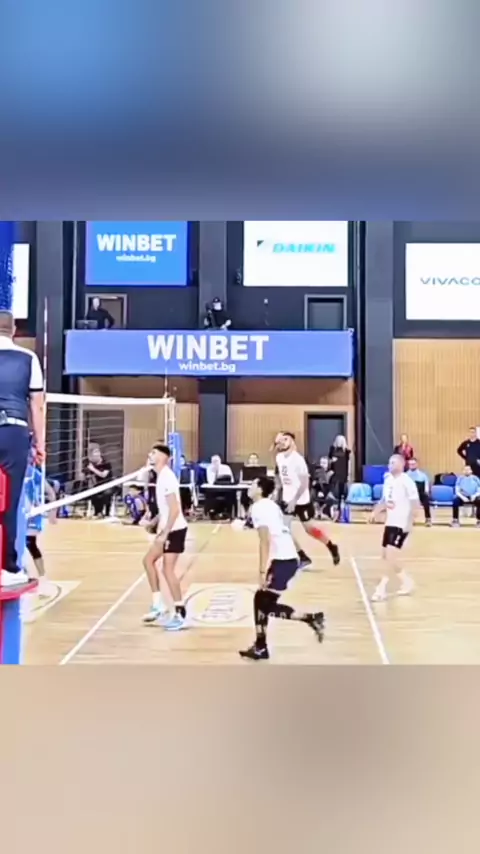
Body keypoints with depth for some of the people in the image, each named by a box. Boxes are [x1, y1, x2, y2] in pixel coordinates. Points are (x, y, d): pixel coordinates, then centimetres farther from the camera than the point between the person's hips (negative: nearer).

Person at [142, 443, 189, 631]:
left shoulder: (167, 477, -19)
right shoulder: (161, 476, 11)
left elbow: (175, 509, -24)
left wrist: (164, 533, -23)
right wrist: (157, 525, 21)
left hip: (175, 529, -10)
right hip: (168, 529, 10)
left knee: (168, 570, -6)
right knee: (148, 560, 14)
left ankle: (180, 615, 3)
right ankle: (158, 606, 21)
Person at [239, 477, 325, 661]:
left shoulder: (258, 507, -9)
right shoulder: (270, 505, 19)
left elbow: (265, 542, -17)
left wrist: (262, 572, -17)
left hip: (282, 560, -9)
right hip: (288, 558, 9)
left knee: (266, 604, -2)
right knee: (261, 600, 14)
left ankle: (311, 618, -3)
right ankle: (260, 648, 20)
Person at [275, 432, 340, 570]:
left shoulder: (298, 459, -21)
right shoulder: (279, 457, 1)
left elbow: (304, 483, -23)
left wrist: (294, 500, -27)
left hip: (301, 500, -6)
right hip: (287, 499, 7)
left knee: (310, 529, 7)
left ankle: (332, 548, 33)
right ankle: (303, 558, 11)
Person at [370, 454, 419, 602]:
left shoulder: (406, 481, -14)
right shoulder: (388, 480, 9)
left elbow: (415, 503, -15)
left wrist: (410, 523, -21)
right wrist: (375, 512, 8)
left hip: (401, 524, -9)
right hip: (390, 523, 9)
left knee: (390, 556, -14)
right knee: (386, 556, 11)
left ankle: (381, 588, -9)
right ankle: (406, 582, 26)